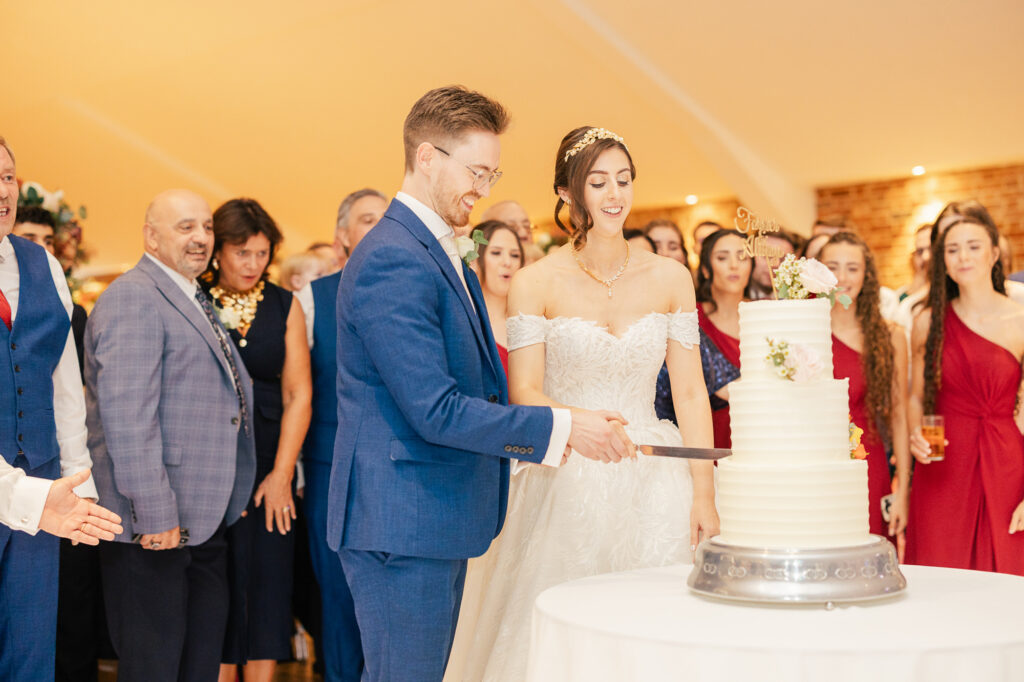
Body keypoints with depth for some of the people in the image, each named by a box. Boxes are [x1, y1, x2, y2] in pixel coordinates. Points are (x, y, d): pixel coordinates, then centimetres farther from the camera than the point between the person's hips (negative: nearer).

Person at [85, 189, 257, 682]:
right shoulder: (133, 298, -13)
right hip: (156, 526, -9)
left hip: (203, 522, 10)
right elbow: (126, 415, -22)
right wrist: (154, 514, -24)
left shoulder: (195, 301, 18)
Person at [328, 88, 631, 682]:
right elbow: (435, 410, -23)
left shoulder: (443, 256, 15)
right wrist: (560, 428, -18)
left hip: (441, 520, 10)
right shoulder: (393, 260, -19)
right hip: (403, 523, -10)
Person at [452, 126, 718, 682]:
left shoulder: (670, 277, 5)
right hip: (564, 486, -2)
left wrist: (704, 495, 0)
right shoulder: (535, 283, -2)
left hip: (653, 488, 2)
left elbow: (689, 393, 5)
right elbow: (523, 393, -5)